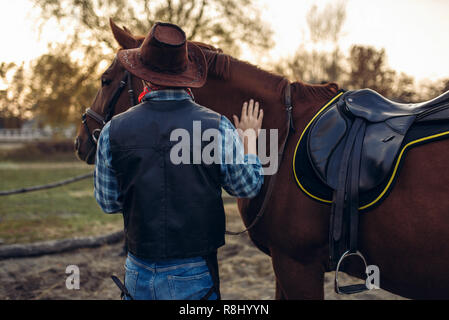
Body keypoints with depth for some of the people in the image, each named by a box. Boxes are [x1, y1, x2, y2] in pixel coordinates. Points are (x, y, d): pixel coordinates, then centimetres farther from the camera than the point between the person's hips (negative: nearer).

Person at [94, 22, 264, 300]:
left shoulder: (113, 131, -8)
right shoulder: (217, 127, -13)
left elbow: (108, 203, 3)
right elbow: (248, 187, 1)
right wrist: (249, 138, 17)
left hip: (139, 275, 2)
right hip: (195, 276, -1)